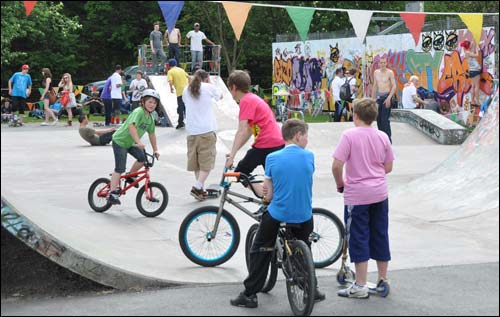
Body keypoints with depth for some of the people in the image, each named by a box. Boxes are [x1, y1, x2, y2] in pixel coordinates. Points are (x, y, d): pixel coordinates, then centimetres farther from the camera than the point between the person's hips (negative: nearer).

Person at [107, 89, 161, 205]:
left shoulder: (150, 118, 3)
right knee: (120, 168, -10)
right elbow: (131, 126, -37)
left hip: (130, 143, 8)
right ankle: (112, 193, -5)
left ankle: (130, 175, 15)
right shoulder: (138, 112, -23)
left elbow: (152, 134, 12)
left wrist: (155, 150, 11)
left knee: (142, 158, -9)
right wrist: (138, 142, -45)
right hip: (120, 141, -8)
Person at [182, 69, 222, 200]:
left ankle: (201, 189, 12)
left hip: (191, 131, 4)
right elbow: (220, 96, 17)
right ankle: (197, 187, -14)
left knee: (196, 162, 11)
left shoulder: (186, 90, 10)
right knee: (207, 161, -1)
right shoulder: (209, 87, -1)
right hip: (207, 130, -4)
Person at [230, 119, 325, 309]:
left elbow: (268, 195, -5)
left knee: (259, 250, 15)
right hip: (304, 216, 2)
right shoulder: (309, 156, -3)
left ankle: (250, 294, 14)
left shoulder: (272, 158, -7)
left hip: (277, 215, -2)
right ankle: (312, 289, 33)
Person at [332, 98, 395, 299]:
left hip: (357, 195, -5)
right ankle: (383, 280, 23)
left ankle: (360, 287, 7)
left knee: (358, 238, 2)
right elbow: (388, 167, 8)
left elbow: (337, 165, -17)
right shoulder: (383, 137, 2)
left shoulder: (349, 135, -12)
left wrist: (340, 184, -1)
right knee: (380, 236, 14)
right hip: (380, 193, 5)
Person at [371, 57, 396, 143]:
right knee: (378, 119, 8)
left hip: (387, 97, -6)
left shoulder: (390, 72, -7)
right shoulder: (376, 72, 10)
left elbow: (394, 86, -11)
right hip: (378, 97, 6)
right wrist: (372, 99, 14)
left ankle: (388, 139, -8)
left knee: (385, 119, -11)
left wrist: (389, 98, -20)